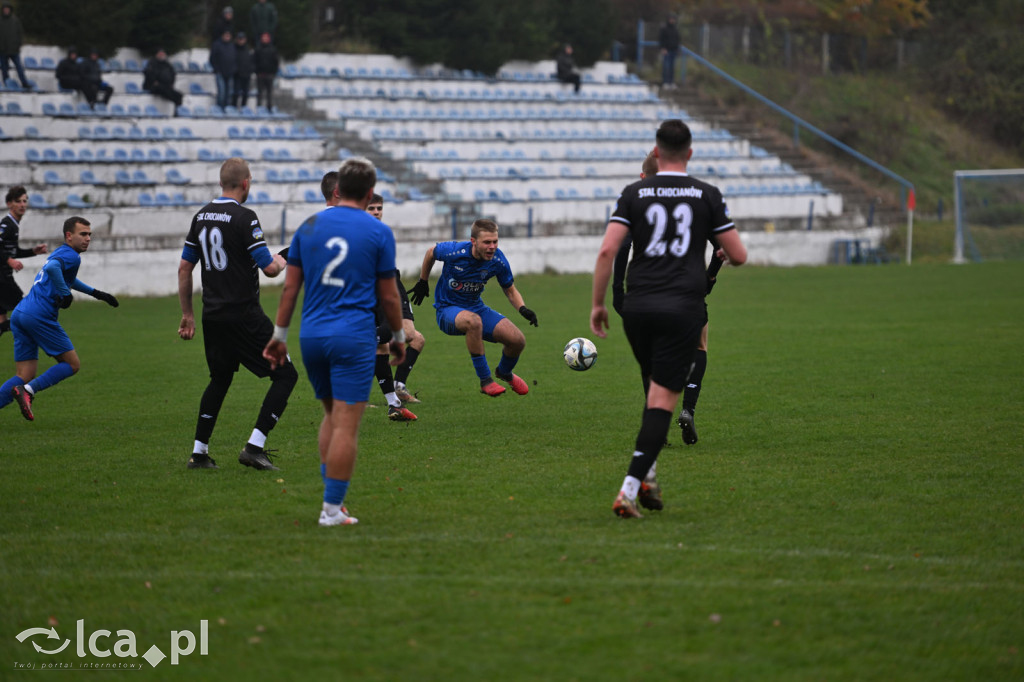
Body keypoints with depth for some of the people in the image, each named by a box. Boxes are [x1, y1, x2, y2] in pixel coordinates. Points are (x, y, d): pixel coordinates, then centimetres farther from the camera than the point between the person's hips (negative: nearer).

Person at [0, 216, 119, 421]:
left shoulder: (61, 253, 25)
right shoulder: (71, 256, -6)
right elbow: (51, 268, -28)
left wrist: (96, 293, 45)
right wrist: (65, 293, -19)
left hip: (19, 314, 9)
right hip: (39, 316, -9)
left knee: (25, 376, 6)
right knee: (73, 364, 1)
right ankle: (28, 391, -14)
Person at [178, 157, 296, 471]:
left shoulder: (202, 216, 8)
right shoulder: (244, 218, -14)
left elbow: (184, 268, 13)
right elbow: (269, 268, -16)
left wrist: (187, 314, 20)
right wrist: (280, 262, 8)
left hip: (213, 316, 8)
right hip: (244, 316, -8)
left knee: (220, 378, 24)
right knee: (285, 374, 0)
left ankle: (199, 452, 21)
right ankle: (254, 447, -10)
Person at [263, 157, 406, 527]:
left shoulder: (309, 226, 6)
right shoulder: (378, 232, -3)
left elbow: (290, 286, 7)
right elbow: (388, 295, 2)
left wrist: (279, 335, 14)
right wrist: (399, 337, 15)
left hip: (312, 336, 4)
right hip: (354, 337, -4)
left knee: (332, 415, 19)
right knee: (346, 424, -2)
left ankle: (331, 495, 13)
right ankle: (333, 508, -3)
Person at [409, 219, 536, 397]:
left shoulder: (498, 260, -12)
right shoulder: (454, 252, -23)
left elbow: (510, 291, 4)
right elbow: (431, 252, 1)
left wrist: (523, 309, -16)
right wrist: (422, 282, 13)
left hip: (476, 308, 4)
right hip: (447, 310, -4)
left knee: (518, 340, -13)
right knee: (473, 321, -41)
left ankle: (505, 372, 25)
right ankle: (485, 380, -27)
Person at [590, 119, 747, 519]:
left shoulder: (635, 193, 6)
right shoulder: (707, 195, 4)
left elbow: (607, 250, -4)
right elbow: (738, 256, 6)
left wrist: (597, 303, 4)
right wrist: (725, 251, 30)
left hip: (637, 306, 2)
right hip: (682, 308, -2)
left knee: (656, 391, 23)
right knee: (663, 401, -4)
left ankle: (647, 478, 18)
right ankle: (629, 490, -15)